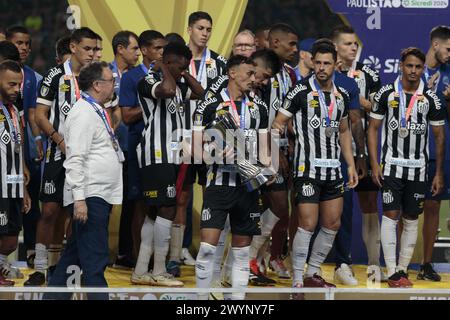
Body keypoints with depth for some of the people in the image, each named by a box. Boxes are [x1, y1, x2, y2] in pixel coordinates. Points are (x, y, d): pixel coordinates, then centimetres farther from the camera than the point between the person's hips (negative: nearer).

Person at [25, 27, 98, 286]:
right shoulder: (57, 76, -1)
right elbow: (40, 115, -1)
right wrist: (60, 140, -13)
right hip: (59, 154, -3)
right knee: (50, 210, -6)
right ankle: (40, 269, 0)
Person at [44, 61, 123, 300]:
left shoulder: (97, 112, 19)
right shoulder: (84, 113, -13)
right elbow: (75, 159, -20)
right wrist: (79, 199, -25)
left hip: (100, 197, 10)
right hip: (89, 197, -10)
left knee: (74, 255, 14)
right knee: (94, 261, -10)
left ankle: (54, 297, 21)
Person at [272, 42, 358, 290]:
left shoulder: (342, 95, 10)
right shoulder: (301, 91, -8)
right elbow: (279, 121, -7)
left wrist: (351, 165, 15)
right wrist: (277, 128, -28)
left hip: (333, 169, 6)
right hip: (307, 169, -6)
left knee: (332, 225, 9)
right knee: (307, 225, -10)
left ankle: (313, 274, 22)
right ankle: (297, 281, -3)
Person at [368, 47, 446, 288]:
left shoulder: (431, 99, 2)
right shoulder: (386, 94, 0)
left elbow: (439, 136, 7)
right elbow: (373, 128, 4)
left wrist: (439, 174, 4)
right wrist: (374, 164, -5)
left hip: (418, 168, 2)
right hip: (391, 166, -2)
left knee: (411, 220, 5)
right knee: (390, 216, -8)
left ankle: (403, 270, 13)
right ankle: (392, 273, -8)